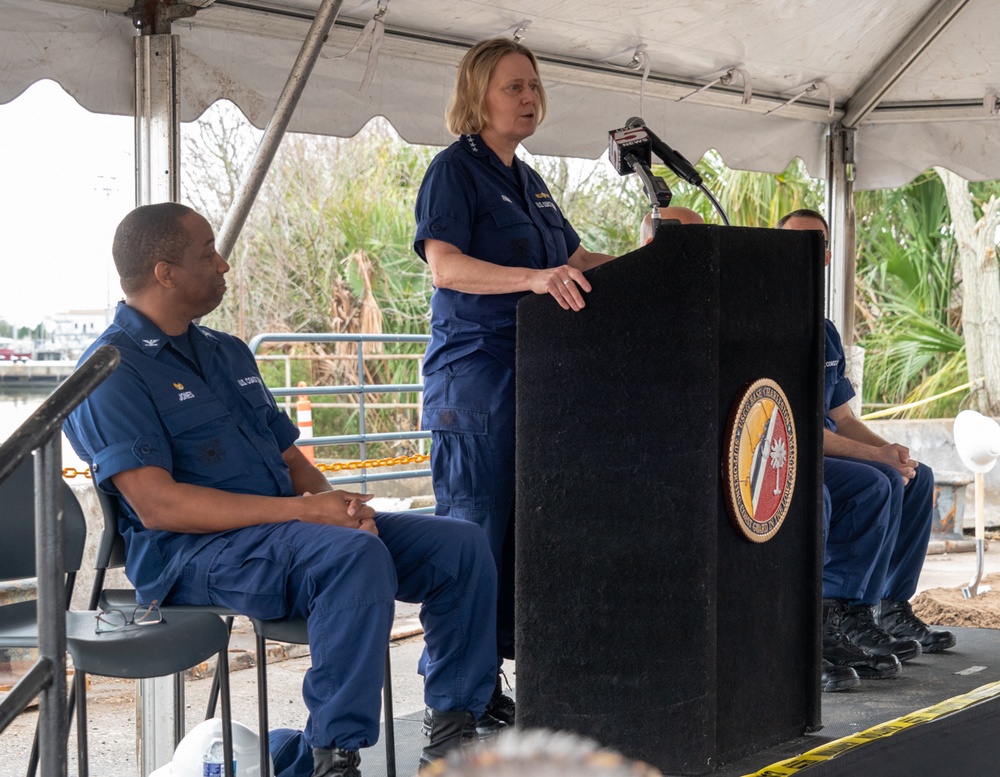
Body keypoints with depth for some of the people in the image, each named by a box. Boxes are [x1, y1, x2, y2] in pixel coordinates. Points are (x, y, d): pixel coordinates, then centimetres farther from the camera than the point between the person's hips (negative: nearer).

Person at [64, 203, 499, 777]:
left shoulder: (229, 352, 22)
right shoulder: (112, 371, -6)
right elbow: (157, 504, -17)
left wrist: (338, 505, -4)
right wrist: (304, 511, -21)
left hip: (283, 530, 8)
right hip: (192, 555, -8)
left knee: (461, 544, -5)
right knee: (355, 555, -35)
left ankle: (455, 728, 2)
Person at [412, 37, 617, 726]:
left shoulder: (530, 181, 21)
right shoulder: (455, 169, -4)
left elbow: (578, 261, 24)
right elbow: (445, 263, -19)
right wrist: (533, 278, -33)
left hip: (536, 373, 8)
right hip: (475, 373, -8)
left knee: (524, 530, 9)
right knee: (473, 531, -7)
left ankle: (493, 673, 17)